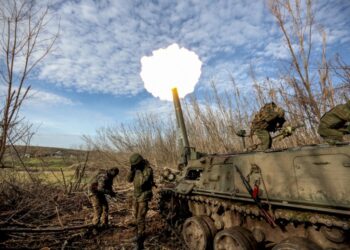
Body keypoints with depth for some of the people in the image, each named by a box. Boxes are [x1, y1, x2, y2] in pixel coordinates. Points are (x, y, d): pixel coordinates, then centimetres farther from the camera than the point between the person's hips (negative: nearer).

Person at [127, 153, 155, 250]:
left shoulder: (148, 170, -22)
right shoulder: (136, 169, 1)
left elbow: (142, 182, -31)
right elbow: (129, 180, -1)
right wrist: (132, 170, -15)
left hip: (144, 196, -8)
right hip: (136, 195, 8)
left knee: (140, 218, -9)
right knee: (137, 216, 21)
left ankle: (140, 241, 0)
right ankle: (141, 232, 44)